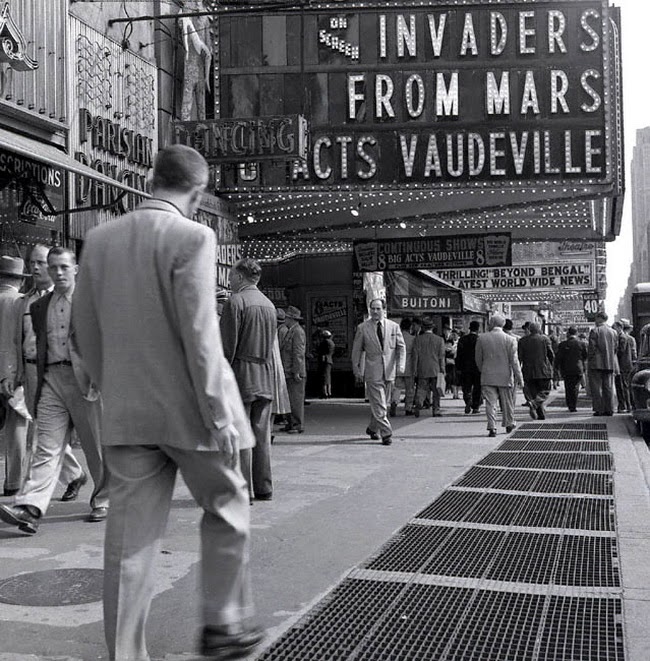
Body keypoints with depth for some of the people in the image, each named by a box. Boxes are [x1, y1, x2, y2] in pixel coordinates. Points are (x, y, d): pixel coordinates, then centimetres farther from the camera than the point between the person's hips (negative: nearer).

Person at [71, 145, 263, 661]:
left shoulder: (99, 239, 6)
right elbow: (199, 335, -17)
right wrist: (219, 414, -13)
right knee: (227, 511, 16)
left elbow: (88, 332, 10)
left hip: (126, 414, 5)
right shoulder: (192, 237, -12)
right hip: (188, 409, -5)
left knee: (132, 536, 9)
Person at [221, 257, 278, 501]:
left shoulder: (235, 302, -9)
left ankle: (242, 490, -1)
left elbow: (228, 346, -13)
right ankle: (264, 488, 15)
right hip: (266, 379, 7)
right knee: (262, 435, 11)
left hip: (241, 376, -7)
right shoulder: (269, 305, 14)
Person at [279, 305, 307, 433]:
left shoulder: (297, 332, -12)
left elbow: (298, 353, -18)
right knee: (289, 399, 11)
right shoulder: (290, 332, 20)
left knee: (296, 399, -7)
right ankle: (291, 423, 16)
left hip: (295, 373, -10)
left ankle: (298, 425, -4)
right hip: (288, 373, 10)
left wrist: (296, 372, -21)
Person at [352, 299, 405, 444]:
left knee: (381, 403, 13)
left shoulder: (394, 326, 6)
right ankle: (386, 434, -6)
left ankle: (372, 428, 32)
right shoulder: (362, 328, 0)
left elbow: (401, 347, 7)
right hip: (372, 372, -3)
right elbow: (357, 350, 5)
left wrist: (401, 364, -8)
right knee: (378, 404, -8)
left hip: (389, 372, 3)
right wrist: (357, 369, 1)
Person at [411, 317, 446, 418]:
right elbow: (441, 357, 0)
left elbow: (415, 356, -2)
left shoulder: (418, 339, -2)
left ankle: (418, 405, -19)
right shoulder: (439, 339, -1)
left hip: (422, 371, 0)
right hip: (436, 370, 0)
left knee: (421, 389, 4)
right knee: (436, 391, 9)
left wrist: (414, 370, 3)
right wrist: (442, 370, 6)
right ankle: (436, 410, 8)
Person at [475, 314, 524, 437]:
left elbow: (478, 359, 4)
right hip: (505, 376, 0)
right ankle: (509, 423, 31)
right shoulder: (510, 340, -7)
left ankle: (492, 428, -6)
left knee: (490, 403, 1)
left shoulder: (482, 338, -4)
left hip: (487, 377, 0)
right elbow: (514, 361, -7)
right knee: (507, 402, 16)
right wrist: (519, 377, -1)